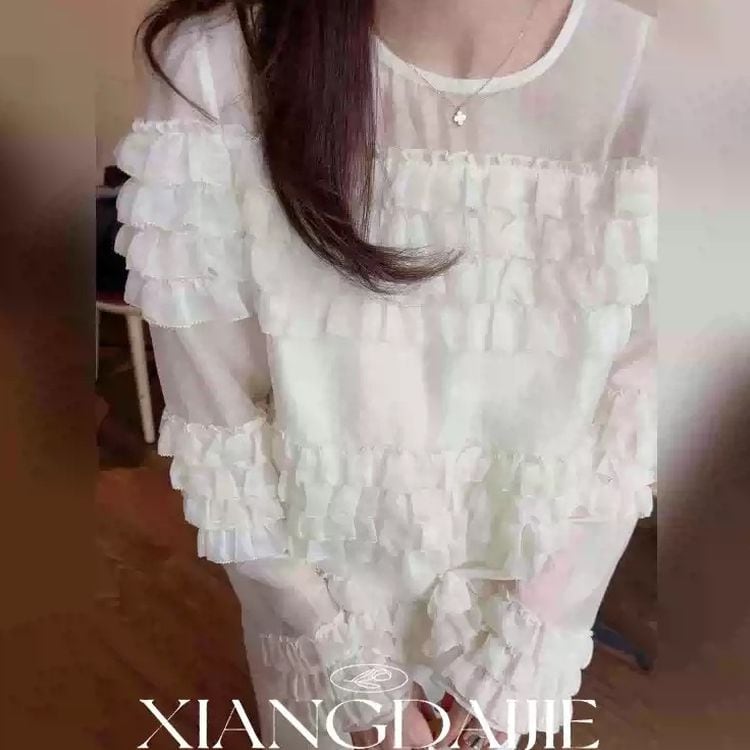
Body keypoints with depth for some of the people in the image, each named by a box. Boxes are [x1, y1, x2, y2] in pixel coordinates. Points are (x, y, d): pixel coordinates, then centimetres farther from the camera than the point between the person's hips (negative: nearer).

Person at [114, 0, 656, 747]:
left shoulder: (646, 78, -20)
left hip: (532, 598, 2)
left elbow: (628, 427, -11)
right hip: (318, 597, 0)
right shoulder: (216, 70, -22)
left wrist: (526, 650, -8)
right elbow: (217, 430, -16)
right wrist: (345, 658, -9)